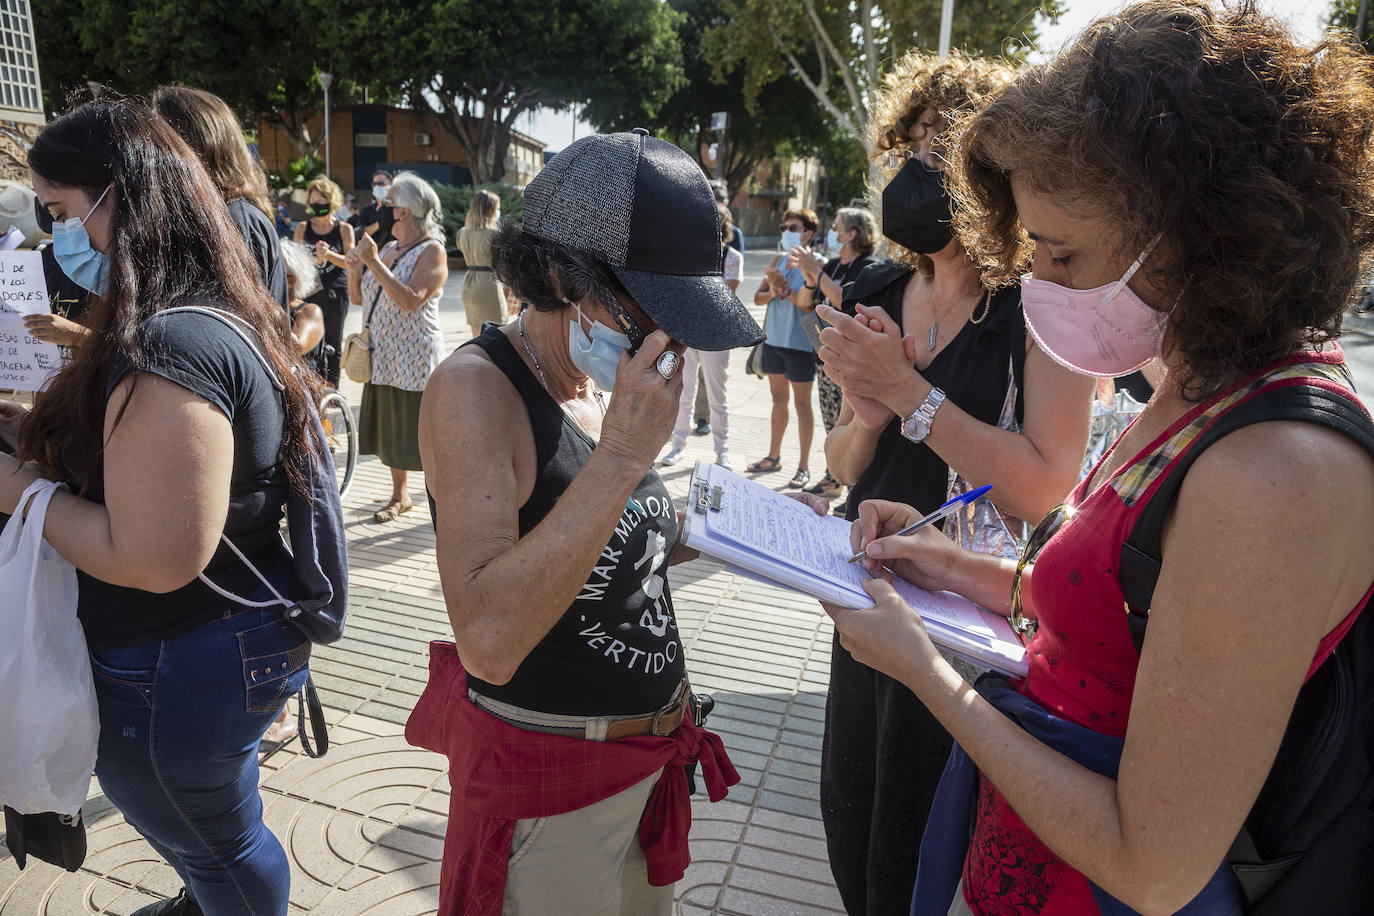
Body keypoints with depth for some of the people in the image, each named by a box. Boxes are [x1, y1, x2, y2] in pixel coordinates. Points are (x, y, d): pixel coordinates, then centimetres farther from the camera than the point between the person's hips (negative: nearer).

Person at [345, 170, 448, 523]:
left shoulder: (432, 251, -10)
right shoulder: (387, 249, 13)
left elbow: (411, 300, -24)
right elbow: (358, 298, 16)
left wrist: (373, 262, -23)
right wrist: (354, 268, -3)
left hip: (415, 360, -8)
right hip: (382, 358, 8)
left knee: (424, 433, -3)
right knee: (391, 428, 15)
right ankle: (399, 497, 30)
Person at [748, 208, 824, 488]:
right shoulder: (779, 260, 10)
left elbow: (812, 305, -21)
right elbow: (758, 297, 8)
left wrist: (784, 288, -23)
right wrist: (772, 292, -12)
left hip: (800, 344, -6)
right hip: (773, 339, 7)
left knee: (802, 403, 2)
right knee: (778, 398, 16)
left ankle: (804, 466, 9)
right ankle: (774, 456, 28)